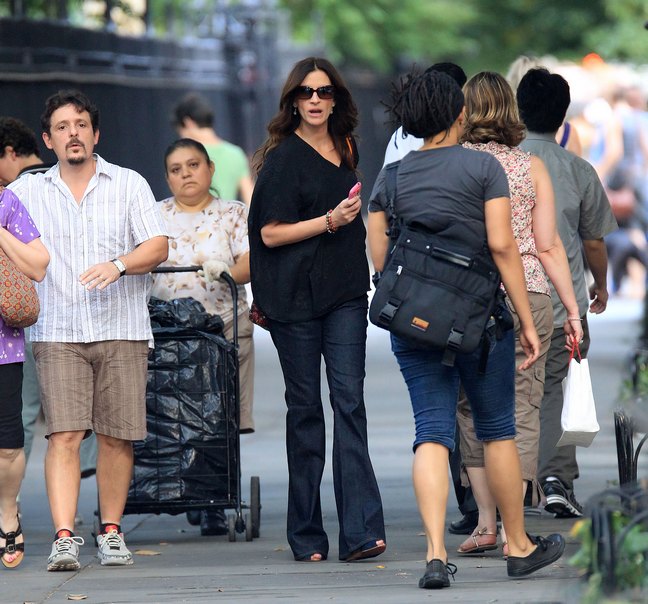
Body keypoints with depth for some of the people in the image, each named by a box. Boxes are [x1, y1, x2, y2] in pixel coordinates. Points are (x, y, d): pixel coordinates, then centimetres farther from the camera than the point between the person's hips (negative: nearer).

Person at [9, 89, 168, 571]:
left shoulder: (129, 185, 8)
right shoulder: (29, 191, 11)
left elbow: (158, 246, 0)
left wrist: (118, 264, -17)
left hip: (122, 331, 0)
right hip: (58, 333, 0)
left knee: (117, 436, 1)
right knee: (64, 435, -11)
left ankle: (111, 532, 14)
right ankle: (64, 538, -15)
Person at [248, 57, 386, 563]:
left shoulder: (345, 149, 12)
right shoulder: (283, 157, -4)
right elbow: (270, 233, -10)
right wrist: (329, 221, -18)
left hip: (345, 292, 4)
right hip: (296, 296, -4)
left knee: (349, 400, -8)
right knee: (305, 407, 1)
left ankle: (361, 530, -17)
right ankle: (307, 535, 7)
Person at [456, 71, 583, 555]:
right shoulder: (532, 166, 3)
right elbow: (548, 246, 1)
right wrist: (572, 308, 7)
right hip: (527, 298, 0)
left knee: (473, 410, 12)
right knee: (520, 411, 3)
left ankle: (486, 523, 11)